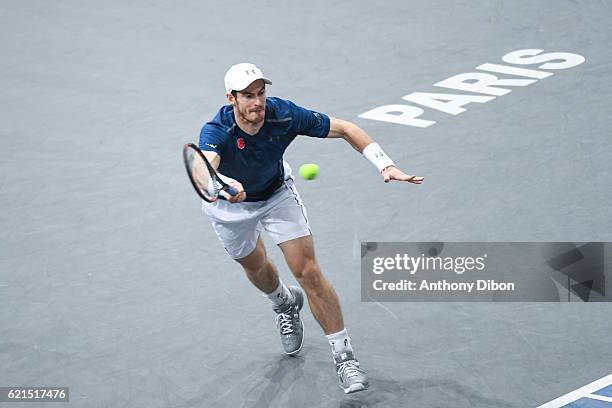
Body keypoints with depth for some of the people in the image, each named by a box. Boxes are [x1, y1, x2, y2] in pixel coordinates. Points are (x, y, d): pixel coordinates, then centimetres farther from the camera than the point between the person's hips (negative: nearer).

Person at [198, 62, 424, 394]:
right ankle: (285, 304, 58)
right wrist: (224, 184, -84)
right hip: (231, 202, 0)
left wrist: (385, 165, -31)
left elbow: (344, 129, -20)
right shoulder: (216, 132, -38)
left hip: (277, 192, 0)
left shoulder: (285, 115, -31)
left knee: (308, 272, -12)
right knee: (255, 268, 22)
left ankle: (344, 357, -5)